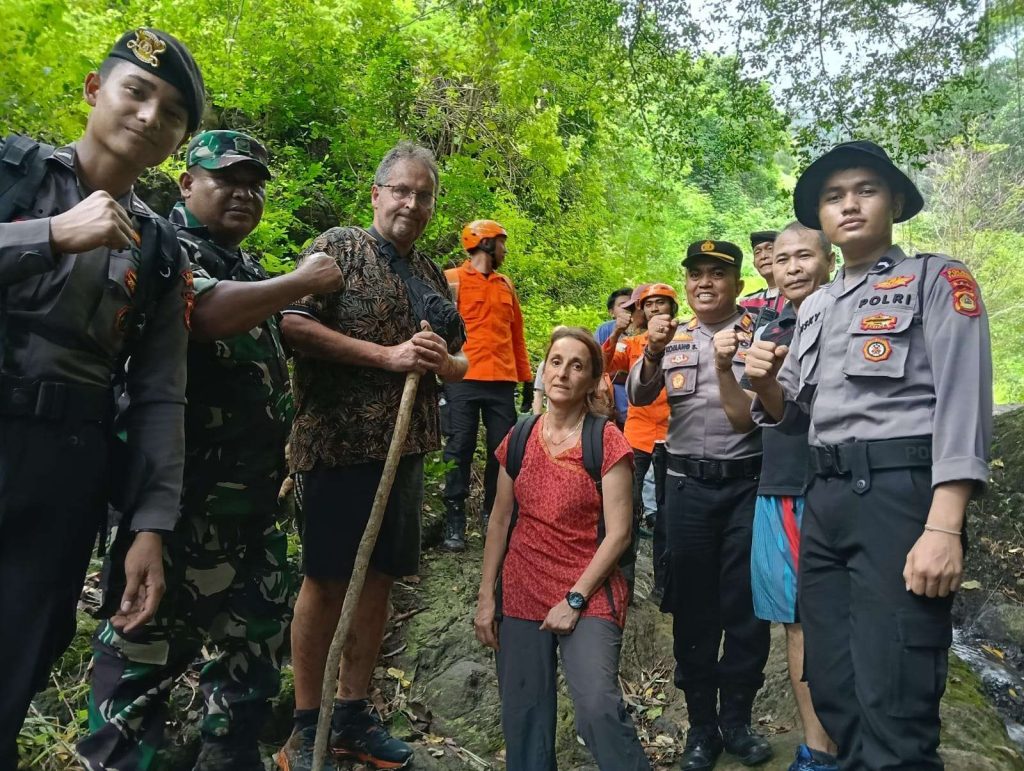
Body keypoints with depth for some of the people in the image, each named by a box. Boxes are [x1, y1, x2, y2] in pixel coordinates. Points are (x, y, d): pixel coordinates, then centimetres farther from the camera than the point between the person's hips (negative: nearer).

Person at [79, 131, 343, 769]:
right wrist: (302, 282, -16)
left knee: (263, 622, 16)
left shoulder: (248, 267, 19)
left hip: (253, 488, 9)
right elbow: (206, 313, -27)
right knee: (152, 632, 2)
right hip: (183, 485, -9)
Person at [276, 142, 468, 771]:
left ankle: (354, 715, 26)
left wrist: (443, 361, -3)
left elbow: (460, 361, 21)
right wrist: (388, 356, -18)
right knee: (326, 581, 3)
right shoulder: (338, 247, -2)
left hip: (405, 448, 6)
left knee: (378, 580, 11)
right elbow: (293, 323, -14)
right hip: (341, 443, -6)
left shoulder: (434, 277, 16)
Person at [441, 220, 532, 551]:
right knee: (459, 450, -1)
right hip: (463, 381, -4)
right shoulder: (451, 279, 4)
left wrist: (527, 379, 17)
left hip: (503, 382, 5)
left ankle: (494, 514, 18)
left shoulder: (506, 285, 19)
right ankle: (455, 522, 7)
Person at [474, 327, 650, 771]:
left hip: (588, 596, -4)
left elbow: (618, 533, -10)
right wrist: (486, 597, 5)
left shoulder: (607, 441, -7)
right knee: (523, 716, 9)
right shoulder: (519, 438, 5)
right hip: (521, 595, 4)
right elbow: (500, 521, 8)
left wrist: (575, 599, -12)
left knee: (599, 708, -19)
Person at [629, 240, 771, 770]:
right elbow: (639, 396, -5)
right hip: (687, 485, 2)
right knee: (692, 606, 8)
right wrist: (652, 353, -23)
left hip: (748, 483, -1)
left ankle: (737, 720, 25)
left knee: (745, 606, 6)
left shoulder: (758, 335, 2)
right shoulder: (672, 338, 8)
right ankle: (701, 725, 24)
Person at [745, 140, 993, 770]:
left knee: (893, 709, -7)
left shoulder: (938, 279, 3)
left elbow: (963, 402, -9)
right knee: (833, 689, 13)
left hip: (901, 493, -6)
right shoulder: (815, 307, 20)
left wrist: (944, 527, -20)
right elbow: (789, 415, 21)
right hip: (825, 499, 6)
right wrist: (767, 384, -2)